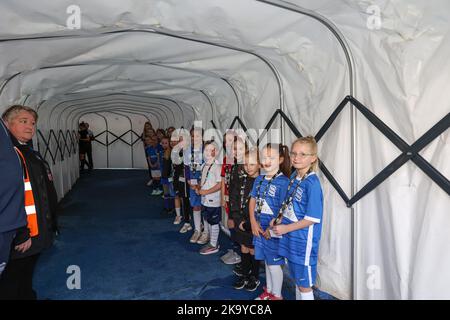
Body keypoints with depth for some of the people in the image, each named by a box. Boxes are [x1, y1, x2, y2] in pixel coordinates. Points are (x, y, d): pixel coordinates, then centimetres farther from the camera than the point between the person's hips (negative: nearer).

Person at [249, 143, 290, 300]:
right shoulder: (259, 180, 4)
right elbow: (252, 201, 7)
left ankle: (277, 295, 29)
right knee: (267, 261, 21)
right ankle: (268, 291, 39)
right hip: (260, 228, 6)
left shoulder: (283, 182, -17)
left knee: (274, 264, 8)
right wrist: (253, 222, -3)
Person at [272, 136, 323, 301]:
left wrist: (285, 228, -17)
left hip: (304, 241, -7)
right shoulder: (294, 176, 3)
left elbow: (312, 219, -21)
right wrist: (279, 219, 2)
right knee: (297, 279, 24)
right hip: (291, 237, 7)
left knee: (304, 284, 9)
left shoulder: (312, 183, -20)